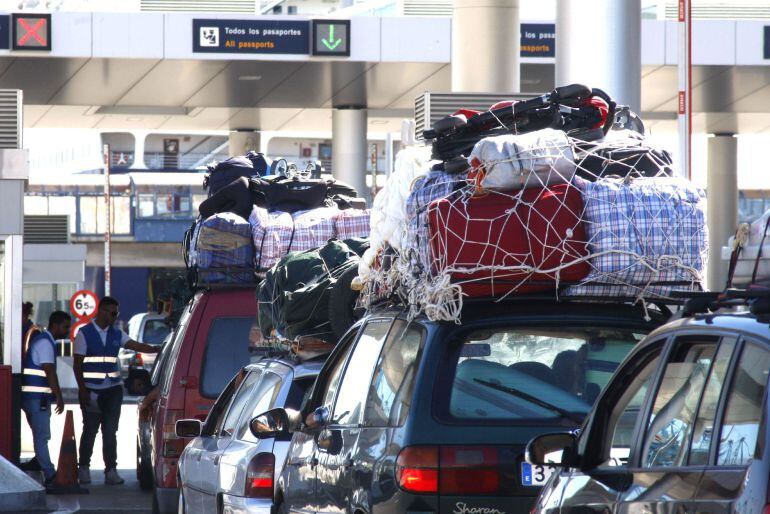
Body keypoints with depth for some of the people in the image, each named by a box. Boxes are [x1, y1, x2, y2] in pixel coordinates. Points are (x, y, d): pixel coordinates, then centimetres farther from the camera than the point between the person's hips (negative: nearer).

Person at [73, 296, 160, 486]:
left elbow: (138, 346, 0)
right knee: (90, 430, 2)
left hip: (113, 389, 3)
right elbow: (77, 364, -4)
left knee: (110, 431, 0)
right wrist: (82, 390, -10)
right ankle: (84, 468, 17)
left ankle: (111, 470, 1)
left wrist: (159, 349, -16)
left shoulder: (116, 334, 10)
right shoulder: (85, 333, -2)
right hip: (91, 391, -3)